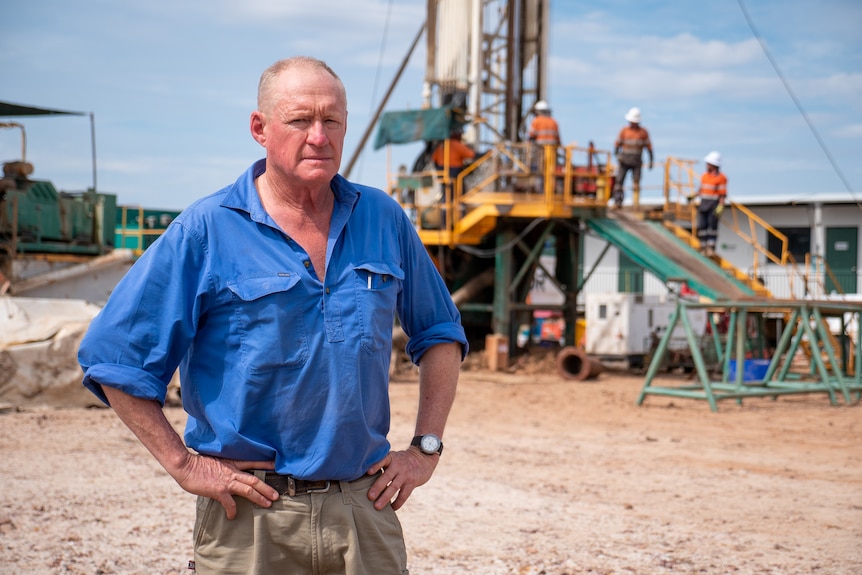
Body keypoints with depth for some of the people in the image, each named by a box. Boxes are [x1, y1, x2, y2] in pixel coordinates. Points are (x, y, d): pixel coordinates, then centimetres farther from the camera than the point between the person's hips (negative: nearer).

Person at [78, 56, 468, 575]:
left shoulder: (383, 219, 7)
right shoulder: (206, 231, -5)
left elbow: (440, 334, 18)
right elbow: (114, 358, -4)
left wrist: (426, 448, 9)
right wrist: (184, 465, -6)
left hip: (364, 505, 3)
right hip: (252, 512, -3)